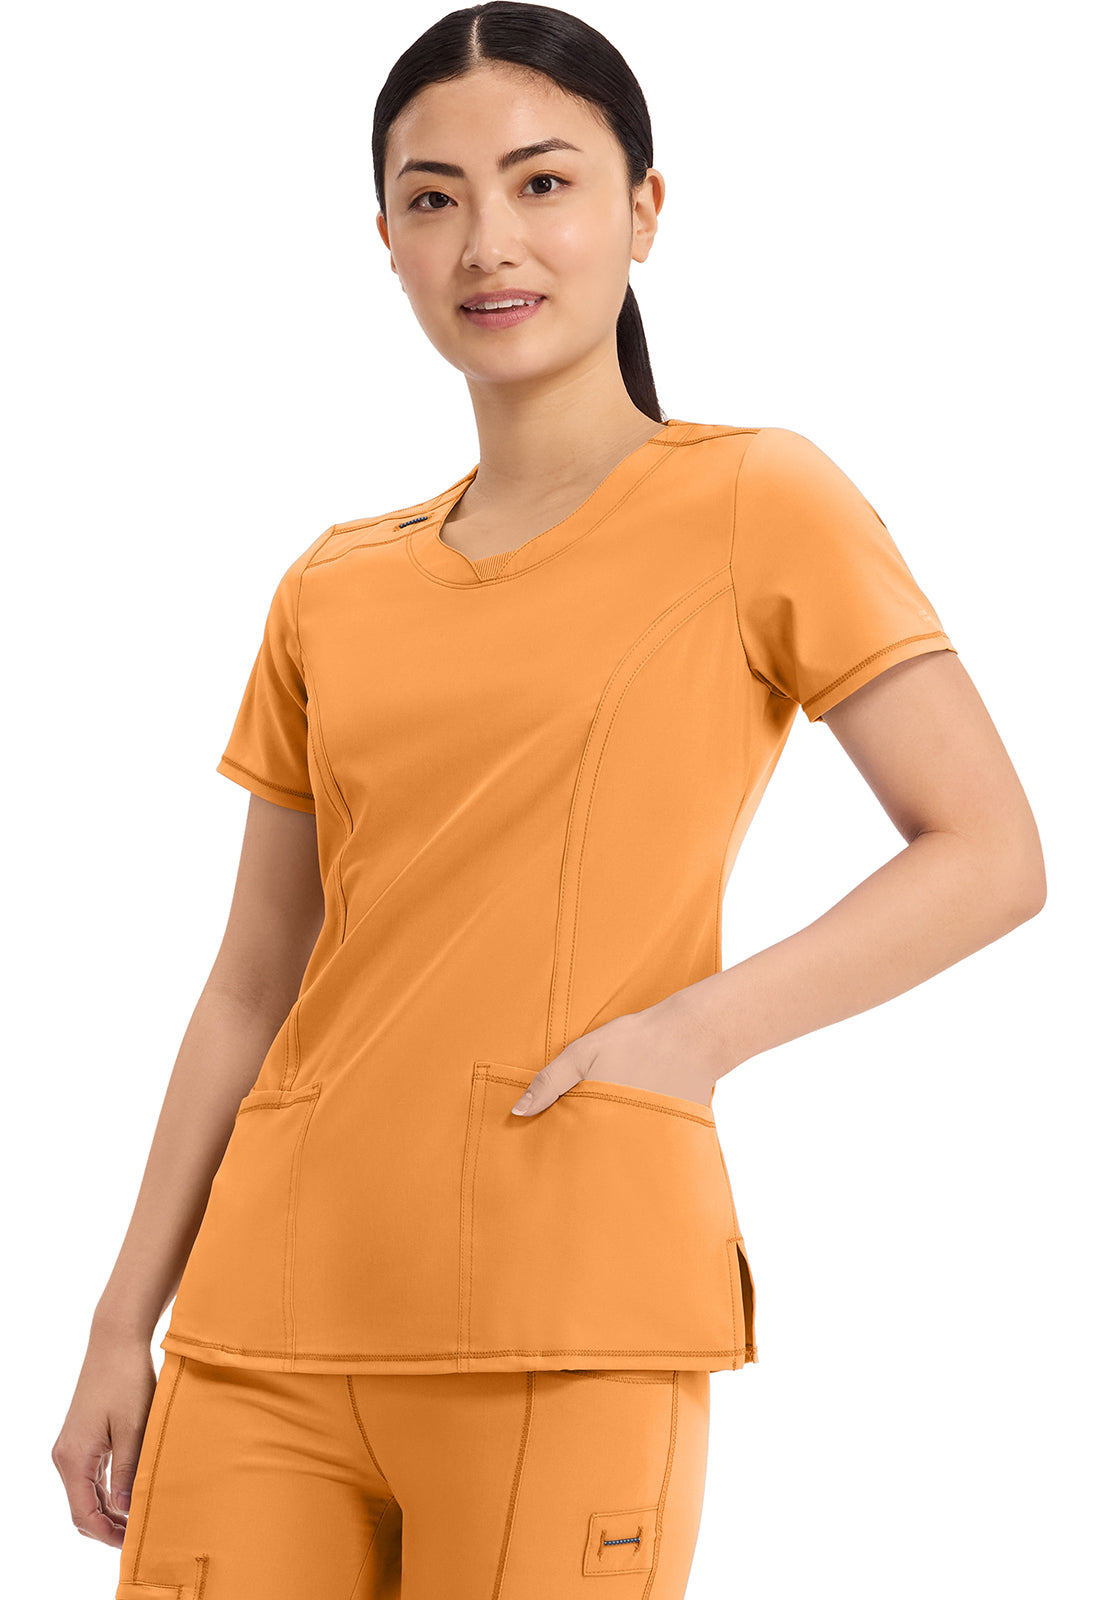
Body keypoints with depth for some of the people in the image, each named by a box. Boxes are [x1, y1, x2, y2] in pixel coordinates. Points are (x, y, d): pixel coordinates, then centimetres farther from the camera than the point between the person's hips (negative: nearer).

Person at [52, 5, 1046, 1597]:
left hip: (571, 1308, -4)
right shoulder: (331, 595, 14)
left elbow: (991, 856, -2)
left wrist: (699, 1028, -13)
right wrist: (123, 1328, 14)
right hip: (272, 1315, 4)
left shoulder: (757, 506, 1)